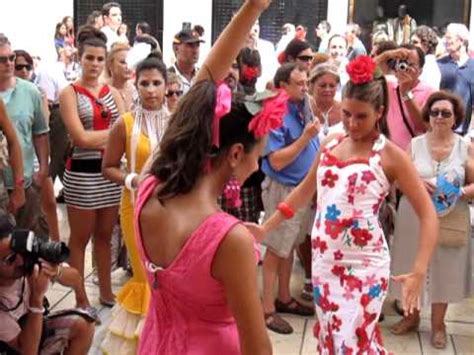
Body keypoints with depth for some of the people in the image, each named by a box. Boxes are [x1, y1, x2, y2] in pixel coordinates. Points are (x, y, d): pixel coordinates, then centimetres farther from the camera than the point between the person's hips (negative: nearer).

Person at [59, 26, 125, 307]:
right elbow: (81, 138, -13)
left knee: (105, 235, 15)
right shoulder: (69, 93, -4)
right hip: (82, 174, -4)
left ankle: (106, 291, 26)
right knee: (80, 239, 6)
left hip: (110, 172, 4)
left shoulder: (113, 93, 10)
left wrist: (97, 138, -14)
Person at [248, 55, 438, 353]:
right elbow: (305, 192, 18)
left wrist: (419, 271, -22)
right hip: (325, 260, 6)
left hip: (364, 265, -5)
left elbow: (428, 214, -11)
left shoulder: (390, 155, -9)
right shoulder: (330, 143, 6)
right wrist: (265, 228, 15)